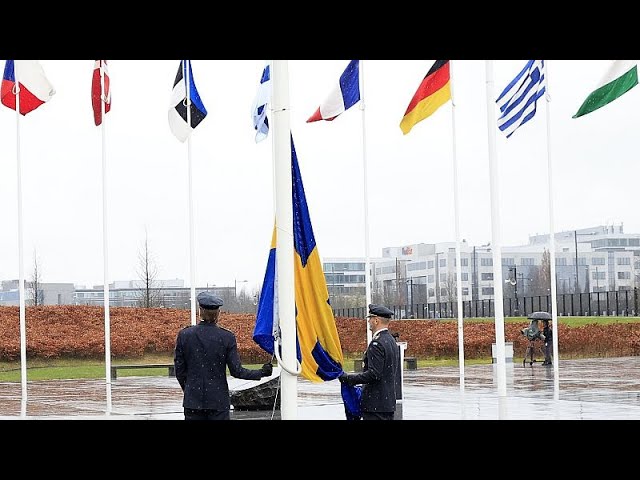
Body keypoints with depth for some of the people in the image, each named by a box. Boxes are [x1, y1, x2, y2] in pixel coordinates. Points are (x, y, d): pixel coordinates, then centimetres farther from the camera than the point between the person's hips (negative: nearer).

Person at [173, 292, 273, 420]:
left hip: (192, 400, 1)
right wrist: (261, 373, 7)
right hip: (218, 400, -1)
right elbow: (237, 371, -6)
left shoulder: (184, 335, -3)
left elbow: (179, 370, 3)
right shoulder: (227, 337, -7)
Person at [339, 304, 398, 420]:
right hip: (389, 402, 10)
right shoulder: (391, 341, 13)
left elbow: (374, 374, -24)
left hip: (375, 404, -10)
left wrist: (347, 378, -19)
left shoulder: (377, 343, -18)